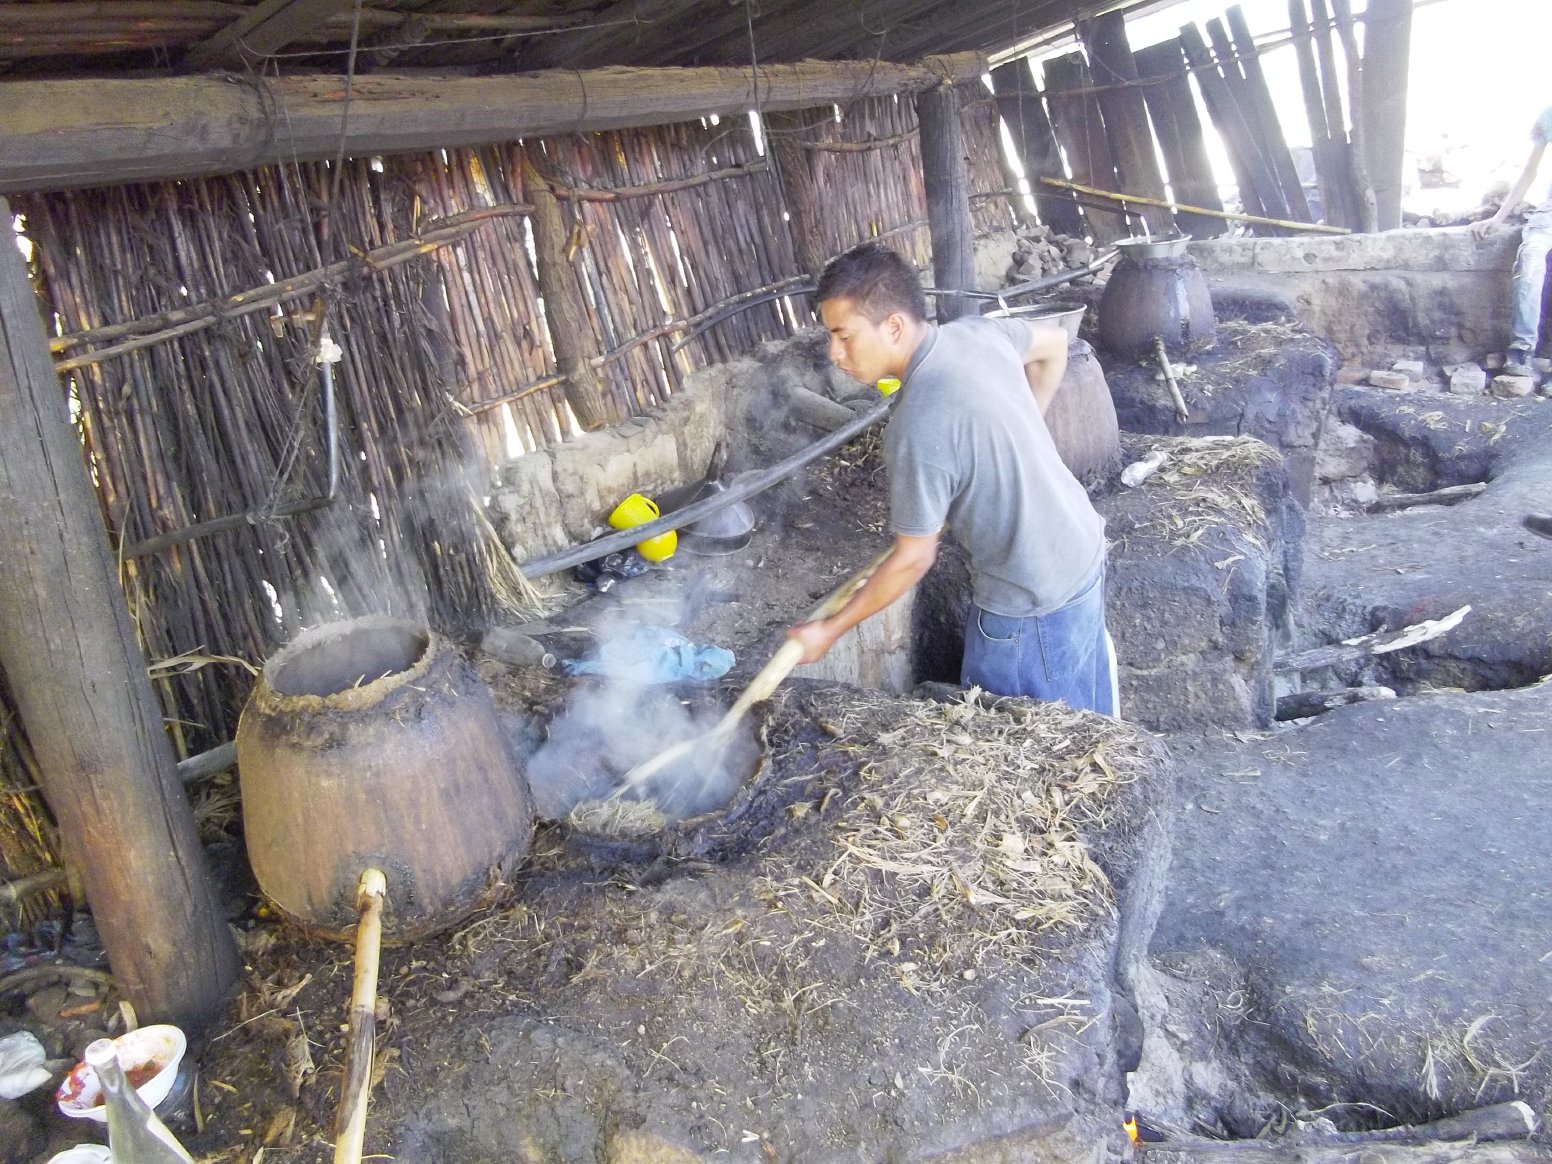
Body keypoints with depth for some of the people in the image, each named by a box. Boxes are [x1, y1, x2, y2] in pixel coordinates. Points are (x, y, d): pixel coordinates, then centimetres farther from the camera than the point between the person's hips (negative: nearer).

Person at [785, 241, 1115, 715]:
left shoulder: (919, 430, -30)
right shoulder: (979, 333, -7)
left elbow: (913, 560, -20)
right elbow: (1054, 343, 14)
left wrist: (828, 631, -9)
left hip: (1032, 600, -8)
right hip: (1078, 542, 8)